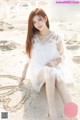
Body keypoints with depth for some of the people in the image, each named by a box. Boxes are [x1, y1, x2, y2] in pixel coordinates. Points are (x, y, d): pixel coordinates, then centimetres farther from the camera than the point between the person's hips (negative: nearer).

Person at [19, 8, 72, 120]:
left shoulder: (57, 37, 3)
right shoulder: (33, 38, 10)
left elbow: (62, 56, 9)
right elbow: (29, 58, 16)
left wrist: (55, 62, -12)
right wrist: (24, 74, 16)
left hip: (54, 70, 0)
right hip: (37, 70, 0)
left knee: (58, 77, -39)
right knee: (50, 73, -39)